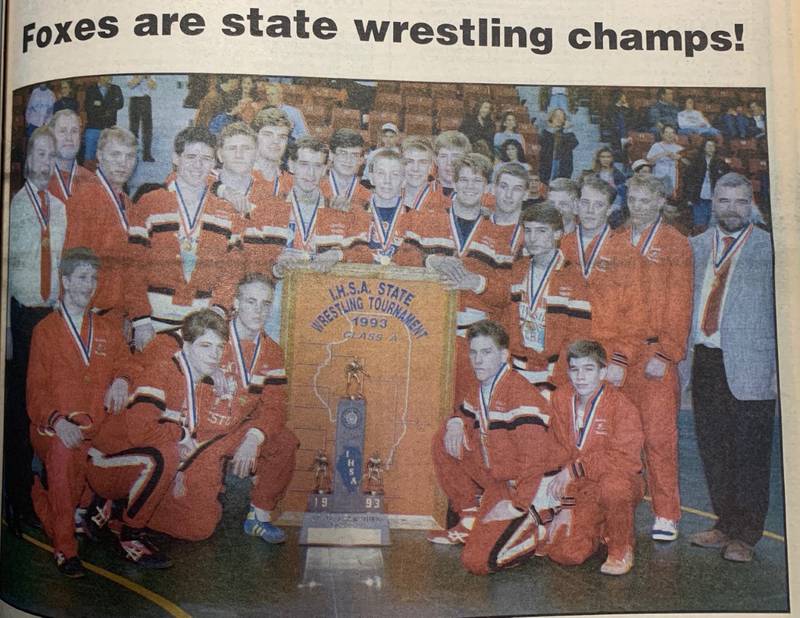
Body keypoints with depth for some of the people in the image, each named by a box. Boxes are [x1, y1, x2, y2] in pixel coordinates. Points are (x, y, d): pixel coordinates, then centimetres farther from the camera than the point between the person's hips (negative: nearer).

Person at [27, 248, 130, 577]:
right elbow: (36, 389, 2)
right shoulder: (45, 330, 9)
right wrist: (58, 421, -16)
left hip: (95, 426, 4)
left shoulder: (107, 328, 20)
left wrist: (120, 378, -3)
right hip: (53, 425, -4)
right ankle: (65, 548, -26)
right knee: (62, 451, -33)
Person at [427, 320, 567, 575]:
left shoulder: (520, 392, -21)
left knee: (477, 561, -18)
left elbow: (535, 456, -26)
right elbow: (465, 414, 25)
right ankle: (470, 520, 10)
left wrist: (516, 505, -25)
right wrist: (455, 422, -1)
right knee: (443, 440, 3)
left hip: (518, 486, -8)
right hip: (493, 479, 8)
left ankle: (532, 529, 8)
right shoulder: (477, 387, 7)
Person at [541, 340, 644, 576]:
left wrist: (574, 469, -23)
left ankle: (622, 549, -10)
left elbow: (626, 459, -21)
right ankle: (601, 530, 19)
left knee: (612, 485, -40)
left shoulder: (621, 406, -12)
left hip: (620, 483, -4)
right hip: (580, 493, 4)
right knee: (565, 553, -16)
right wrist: (565, 505, 0)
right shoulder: (561, 400, 4)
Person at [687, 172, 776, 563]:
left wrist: (782, 368, -10)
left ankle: (745, 536, 16)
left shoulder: (772, 249, -1)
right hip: (706, 362, 4)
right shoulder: (696, 246, 12)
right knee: (713, 451, 12)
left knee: (750, 454, 3)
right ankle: (725, 526, 27)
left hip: (750, 366, -4)